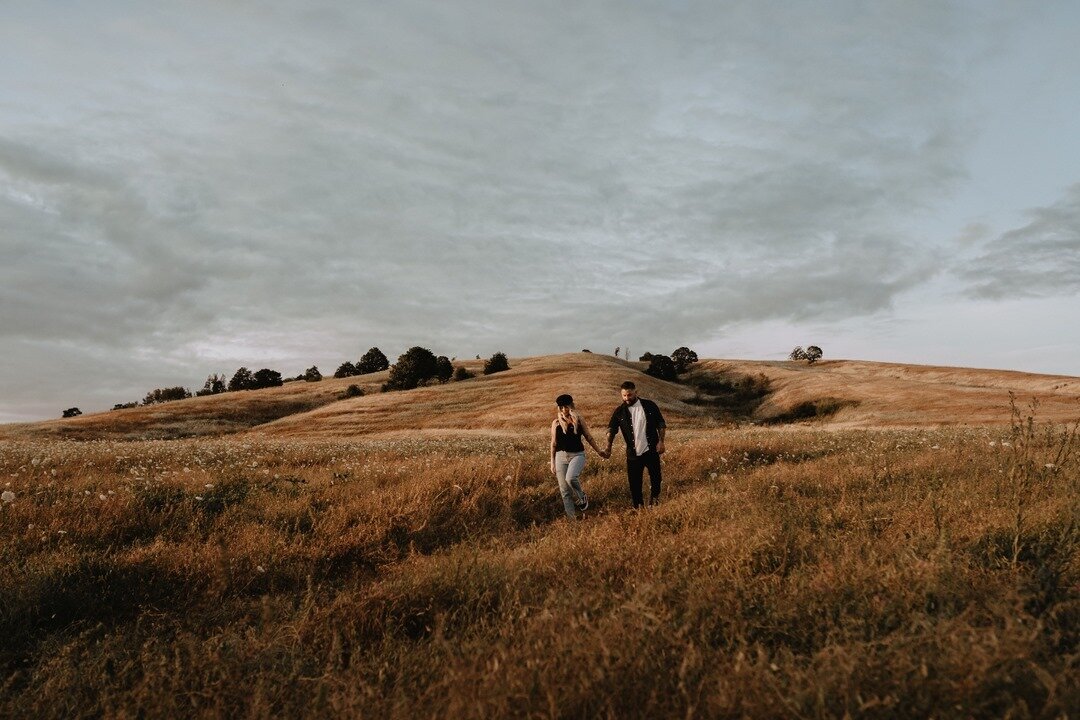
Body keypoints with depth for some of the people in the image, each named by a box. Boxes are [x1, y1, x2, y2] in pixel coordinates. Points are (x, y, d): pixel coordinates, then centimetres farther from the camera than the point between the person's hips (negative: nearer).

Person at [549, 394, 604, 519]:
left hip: (577, 455, -2)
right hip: (561, 456, 2)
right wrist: (552, 462, 10)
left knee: (570, 478, -29)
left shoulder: (579, 420, 3)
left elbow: (589, 438, 12)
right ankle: (571, 518, 11)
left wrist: (600, 451, 12)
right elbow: (554, 443, 11)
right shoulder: (556, 423, 6)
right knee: (564, 490, 1)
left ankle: (582, 498, 0)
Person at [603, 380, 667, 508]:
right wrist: (608, 448, -21)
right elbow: (611, 430, -7)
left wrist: (661, 441, -7)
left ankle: (654, 499, 36)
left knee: (655, 477, 11)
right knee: (634, 483, 4)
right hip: (633, 454, 0)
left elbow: (661, 424, 3)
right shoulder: (620, 411, -2)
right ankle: (639, 507, 19)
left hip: (651, 450, 0)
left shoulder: (649, 406, -3)